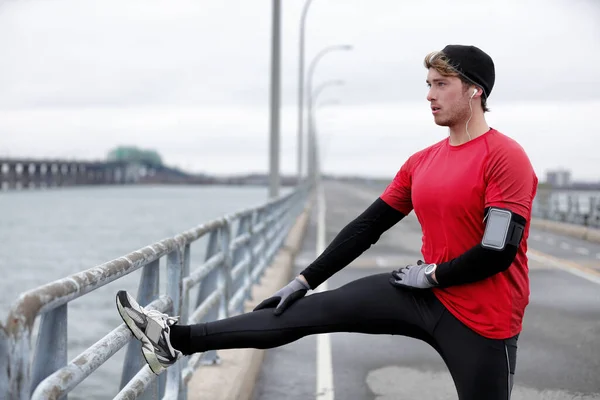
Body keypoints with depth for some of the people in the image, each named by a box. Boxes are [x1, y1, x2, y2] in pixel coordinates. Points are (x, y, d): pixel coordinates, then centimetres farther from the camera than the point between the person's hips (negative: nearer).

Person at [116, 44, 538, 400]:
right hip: (426, 294, 6)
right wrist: (304, 280, 6)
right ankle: (178, 340, 0)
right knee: (312, 310, -2)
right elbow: (368, 226, 8)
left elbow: (498, 251, -22)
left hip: (482, 320, -6)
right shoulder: (421, 162, 6)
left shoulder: (505, 157, -15)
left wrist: (433, 275, -9)